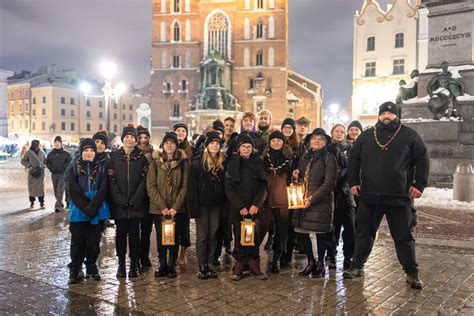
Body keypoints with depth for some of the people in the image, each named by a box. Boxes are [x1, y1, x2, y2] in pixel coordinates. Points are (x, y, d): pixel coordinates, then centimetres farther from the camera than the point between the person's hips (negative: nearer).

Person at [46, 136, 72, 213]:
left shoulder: (66, 154, 0)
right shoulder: (50, 154, 10)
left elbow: (69, 162, -4)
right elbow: (47, 162, 15)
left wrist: (63, 167, -13)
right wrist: (50, 168, -1)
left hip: (62, 174, -4)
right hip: (54, 174, 4)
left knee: (60, 190, -14)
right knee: (56, 191, 9)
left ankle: (58, 205, -15)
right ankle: (60, 205, 23)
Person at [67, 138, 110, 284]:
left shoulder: (101, 168, 6)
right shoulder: (74, 169, 3)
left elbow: (103, 190, -5)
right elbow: (74, 192, -6)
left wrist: (93, 207, -17)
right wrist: (86, 208, -15)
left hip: (98, 212, 1)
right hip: (78, 212, -1)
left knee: (94, 242, 7)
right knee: (78, 242, 3)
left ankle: (92, 268, 20)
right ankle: (75, 270, 14)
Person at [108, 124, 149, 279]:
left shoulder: (142, 157, 4)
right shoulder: (115, 156, 4)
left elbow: (144, 180, -3)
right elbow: (111, 180, -2)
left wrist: (135, 200, -12)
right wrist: (121, 200, -11)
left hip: (136, 204, 0)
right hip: (119, 204, 0)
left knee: (134, 233, 4)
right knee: (121, 232, 5)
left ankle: (134, 264, 13)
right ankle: (121, 264, 16)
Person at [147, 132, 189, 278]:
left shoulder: (183, 162, 1)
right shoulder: (155, 162, 1)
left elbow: (185, 186, -2)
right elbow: (151, 186, -4)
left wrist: (175, 207, -10)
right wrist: (162, 206, -11)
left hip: (176, 208, 0)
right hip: (158, 208, 0)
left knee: (175, 237, 5)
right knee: (161, 237, 7)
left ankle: (172, 265, 20)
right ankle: (162, 265, 22)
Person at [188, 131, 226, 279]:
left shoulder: (222, 162, 6)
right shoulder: (197, 162, -8)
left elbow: (225, 185, 7)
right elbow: (192, 186, -11)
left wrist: (224, 205, 0)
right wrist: (194, 207, -16)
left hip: (216, 205, 4)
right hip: (202, 205, -4)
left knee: (212, 235, 10)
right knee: (202, 236, 4)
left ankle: (210, 265, 20)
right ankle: (202, 267, 13)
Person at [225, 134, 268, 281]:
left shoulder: (257, 162, 8)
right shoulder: (232, 163, 4)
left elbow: (263, 186, 3)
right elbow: (229, 188, -2)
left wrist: (256, 204, -10)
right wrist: (241, 207, -11)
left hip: (254, 207, 1)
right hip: (237, 208, -1)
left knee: (254, 236, 0)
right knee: (239, 237, 0)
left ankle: (254, 265, 11)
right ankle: (239, 266, 10)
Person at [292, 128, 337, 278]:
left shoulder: (329, 158, -5)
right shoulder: (305, 157, 15)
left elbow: (329, 183, -12)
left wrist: (312, 198, -18)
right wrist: (296, 176, 2)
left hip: (321, 202, -5)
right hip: (302, 201, 6)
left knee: (321, 233, 3)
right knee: (301, 231, 5)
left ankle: (320, 264, 21)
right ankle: (311, 261, 24)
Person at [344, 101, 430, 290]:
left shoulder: (409, 135, 4)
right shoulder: (366, 136, 9)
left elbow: (422, 159, 4)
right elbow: (353, 159, 14)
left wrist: (419, 185, -3)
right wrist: (353, 182, 6)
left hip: (399, 197, -2)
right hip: (369, 196, 2)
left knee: (403, 236, 5)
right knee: (364, 233, 12)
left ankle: (412, 273, 18)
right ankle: (357, 266, 25)